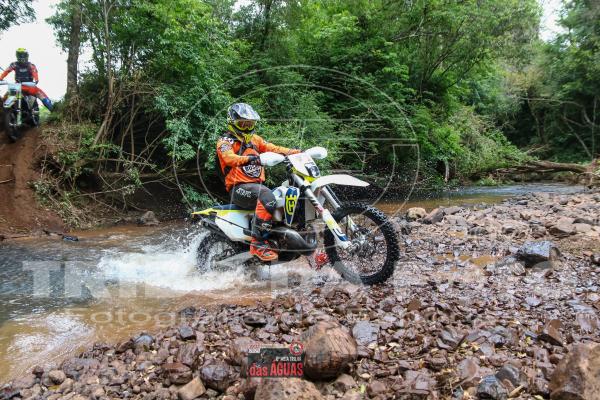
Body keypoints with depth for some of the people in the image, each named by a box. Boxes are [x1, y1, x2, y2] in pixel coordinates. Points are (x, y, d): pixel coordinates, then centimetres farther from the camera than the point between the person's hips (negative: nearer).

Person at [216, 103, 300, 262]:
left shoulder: (254, 139, 22)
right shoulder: (225, 142, 1)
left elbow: (273, 148, 11)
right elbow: (229, 157, -20)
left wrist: (296, 152, -4)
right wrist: (247, 158, -40)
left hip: (258, 184, 7)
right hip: (239, 188, -7)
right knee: (267, 197, -37)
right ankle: (258, 243, -36)